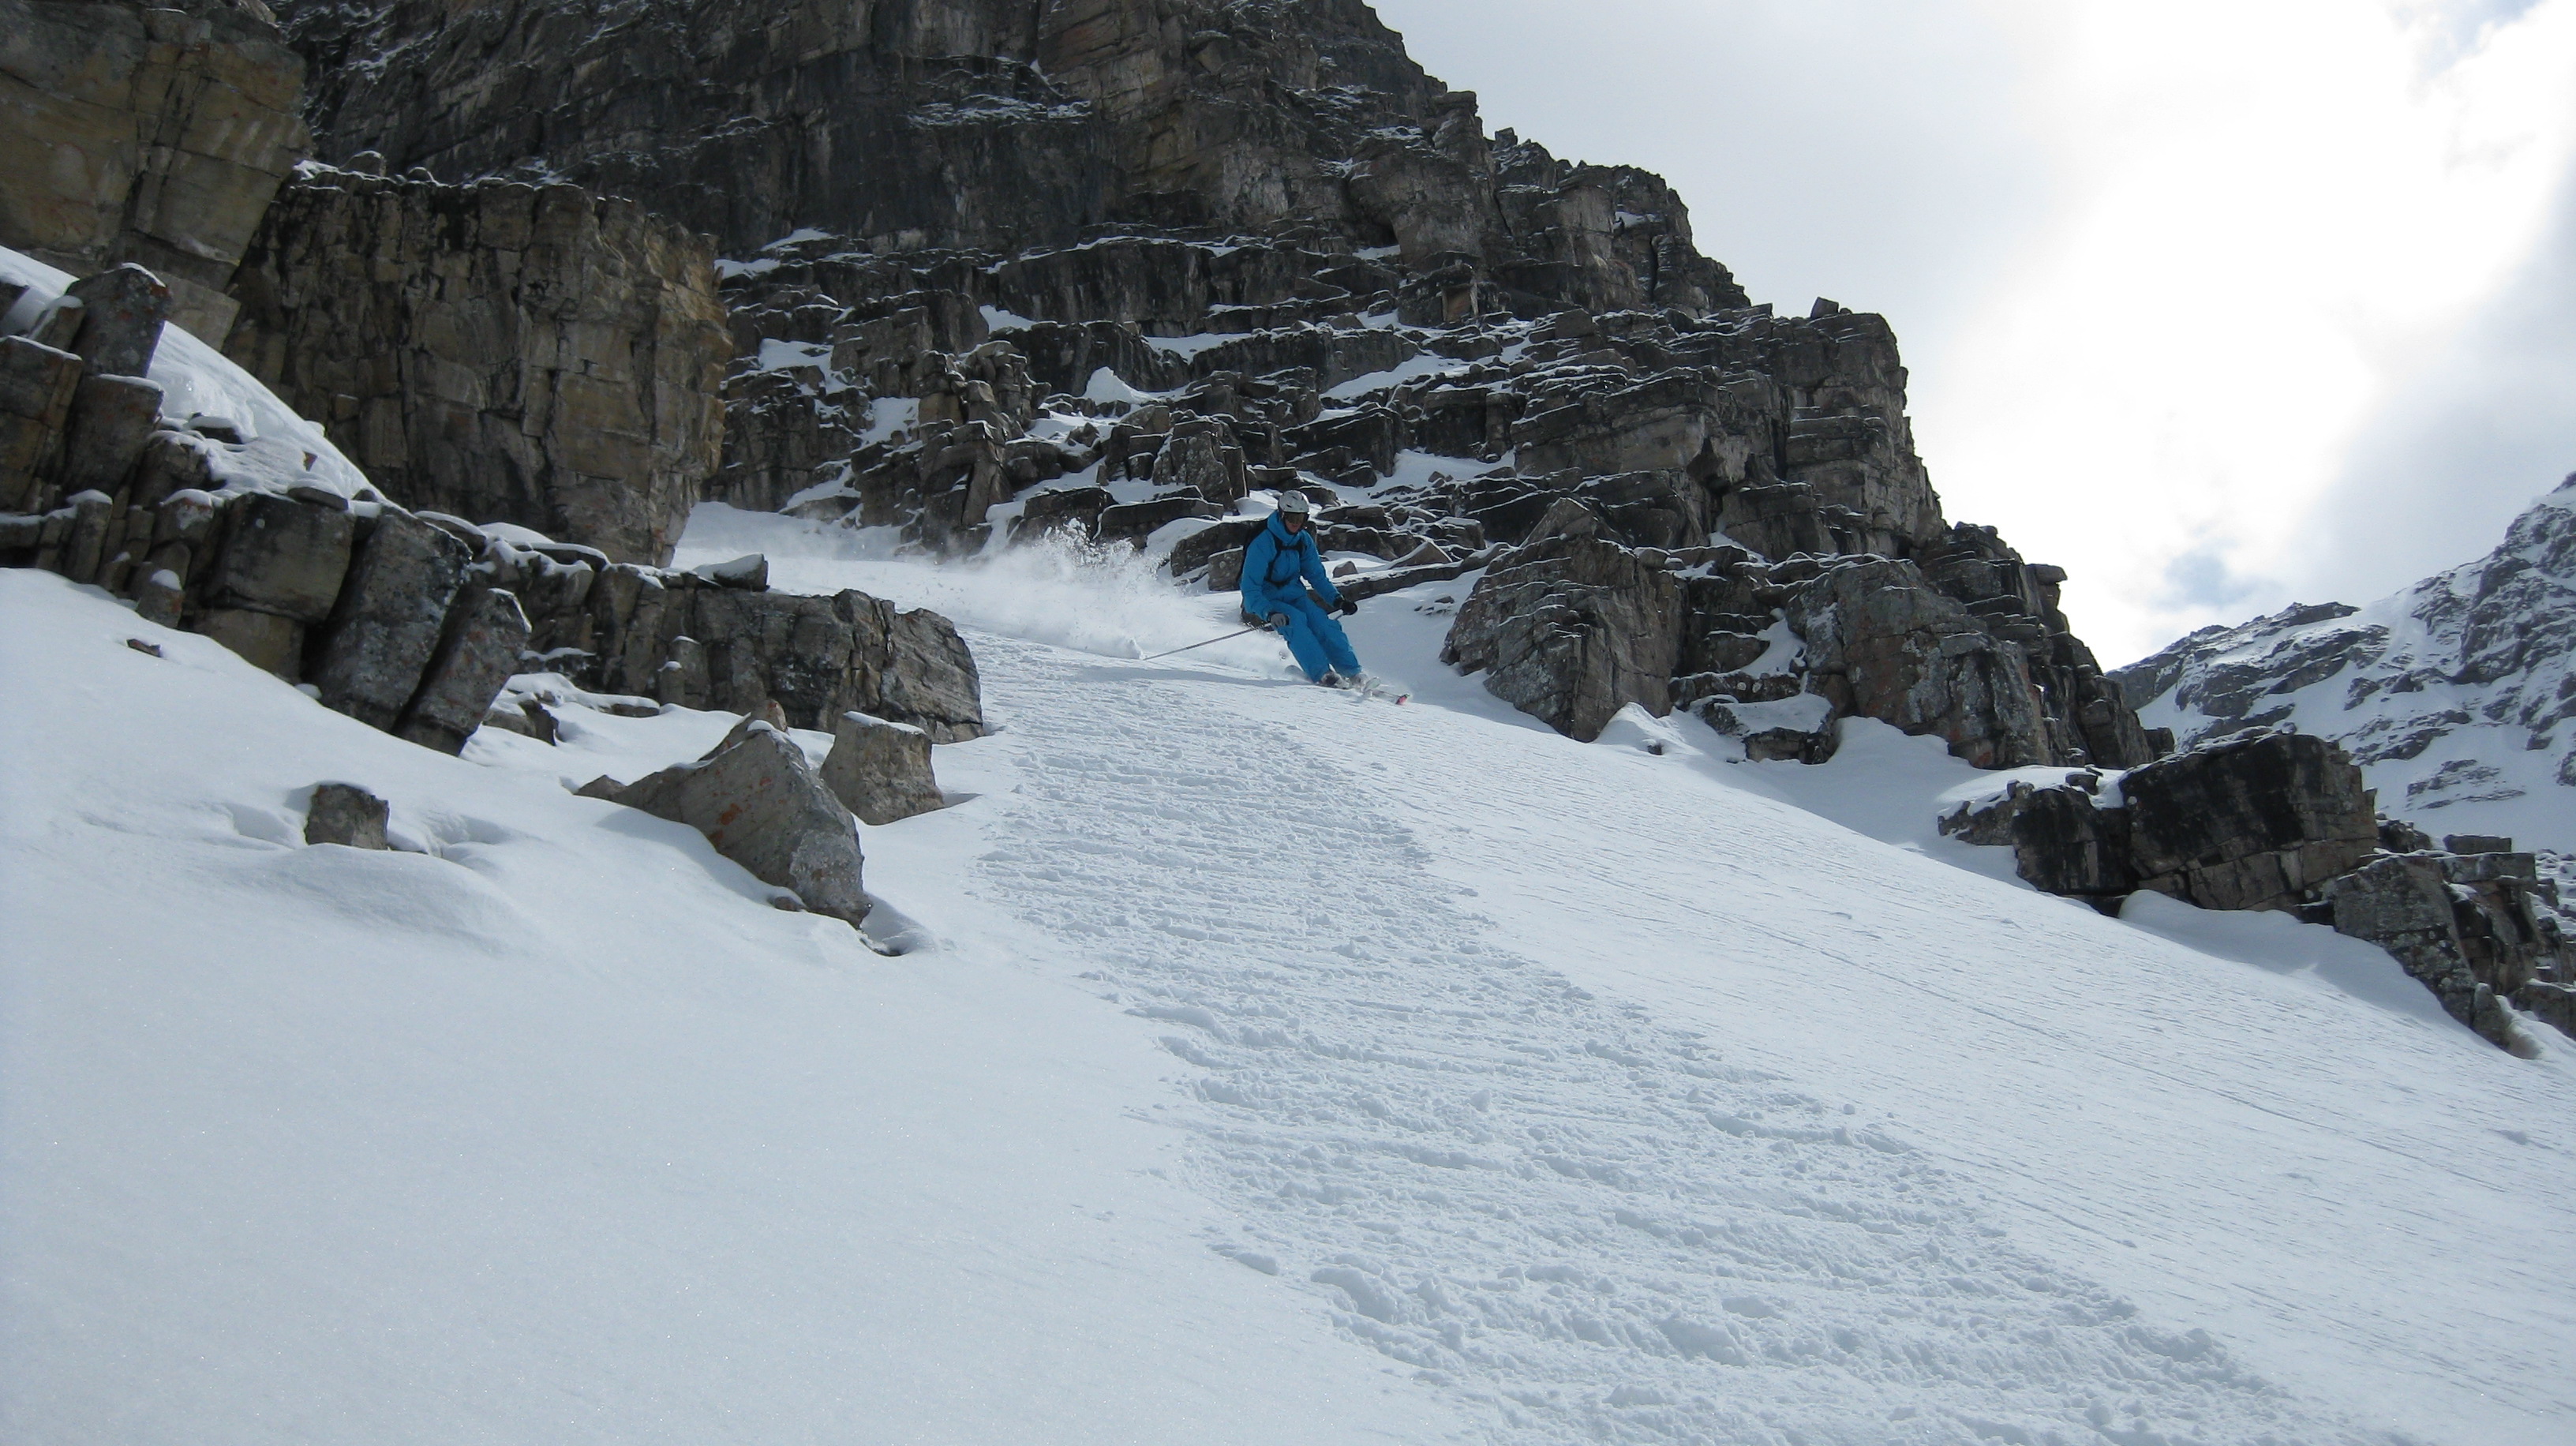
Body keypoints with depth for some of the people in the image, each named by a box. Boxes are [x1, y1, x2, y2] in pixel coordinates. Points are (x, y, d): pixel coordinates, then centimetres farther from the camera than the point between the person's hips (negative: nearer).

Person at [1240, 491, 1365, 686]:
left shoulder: (1304, 540, -1)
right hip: (1266, 599, -5)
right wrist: (1269, 613, -39)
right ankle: (1322, 674, -37)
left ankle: (1354, 675, -22)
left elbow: (1317, 575, 11)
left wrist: (1337, 599, -3)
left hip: (1293, 594, 5)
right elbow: (1250, 587, -24)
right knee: (1296, 620, -33)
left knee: (1322, 622, -20)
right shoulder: (1262, 543, -20)